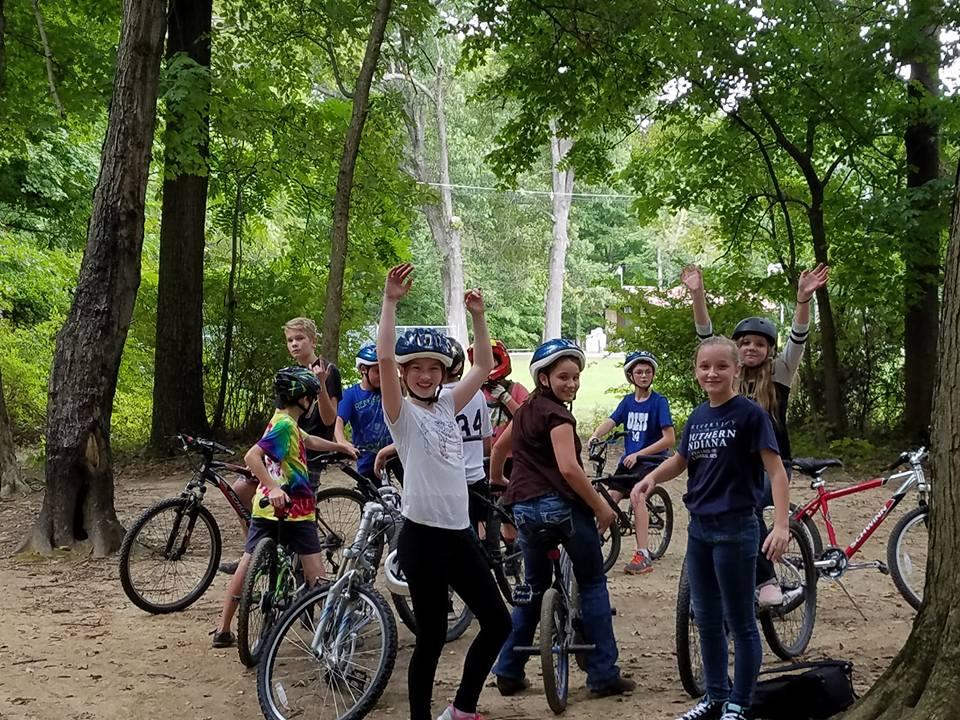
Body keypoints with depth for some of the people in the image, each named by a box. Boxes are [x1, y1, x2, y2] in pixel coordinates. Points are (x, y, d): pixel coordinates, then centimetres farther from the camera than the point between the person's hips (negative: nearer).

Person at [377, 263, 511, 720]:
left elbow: (484, 364, 17)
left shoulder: (447, 406, 12)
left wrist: (477, 316, 9)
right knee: (431, 638, 1)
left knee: (498, 622, 13)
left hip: (461, 534, 7)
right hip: (423, 538, -7)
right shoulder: (402, 412, -6)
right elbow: (384, 357, -21)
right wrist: (390, 301, -22)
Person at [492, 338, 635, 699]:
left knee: (534, 587, 19)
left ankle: (508, 671, 19)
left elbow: (498, 448, 28)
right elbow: (569, 468, -22)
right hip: (561, 506, -8)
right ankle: (603, 674, 5)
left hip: (524, 507, 8)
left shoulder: (525, 410, 14)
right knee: (592, 584, 5)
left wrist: (495, 482, 45)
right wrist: (601, 507, -16)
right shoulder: (557, 414, -12)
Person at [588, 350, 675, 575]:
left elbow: (669, 439, -15)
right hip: (629, 459, 6)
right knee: (610, 498, -7)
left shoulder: (659, 401, -8)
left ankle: (644, 555, -25)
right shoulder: (628, 401, 9)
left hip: (652, 460, -6)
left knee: (636, 495, -25)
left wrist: (639, 454, -20)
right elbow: (610, 421, -1)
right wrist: (595, 435, -24)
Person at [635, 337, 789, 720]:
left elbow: (776, 470, -14)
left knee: (739, 622, 4)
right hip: (699, 527, 7)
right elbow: (681, 460, 20)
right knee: (707, 619, 14)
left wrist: (781, 525, -25)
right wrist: (652, 477, -2)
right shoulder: (697, 416, 8)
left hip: (736, 529, -6)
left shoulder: (750, 414, -11)